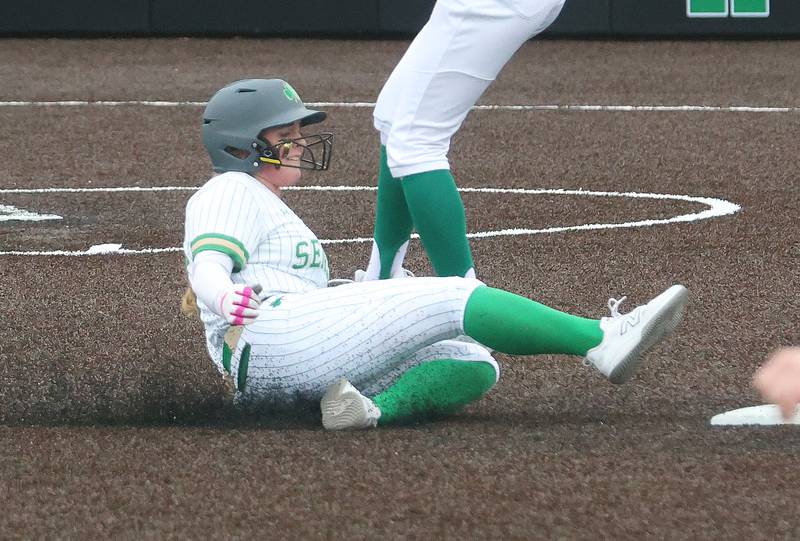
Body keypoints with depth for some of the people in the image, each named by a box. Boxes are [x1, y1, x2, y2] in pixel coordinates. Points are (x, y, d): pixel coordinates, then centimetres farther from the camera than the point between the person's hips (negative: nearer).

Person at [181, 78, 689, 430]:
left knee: (475, 366, -8)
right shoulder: (231, 191, 7)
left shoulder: (270, 208, 37)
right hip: (268, 338, -10)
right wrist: (227, 300, -36)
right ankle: (603, 340, -25)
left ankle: (376, 408, -37)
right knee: (455, 298, -16)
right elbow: (208, 268, -13)